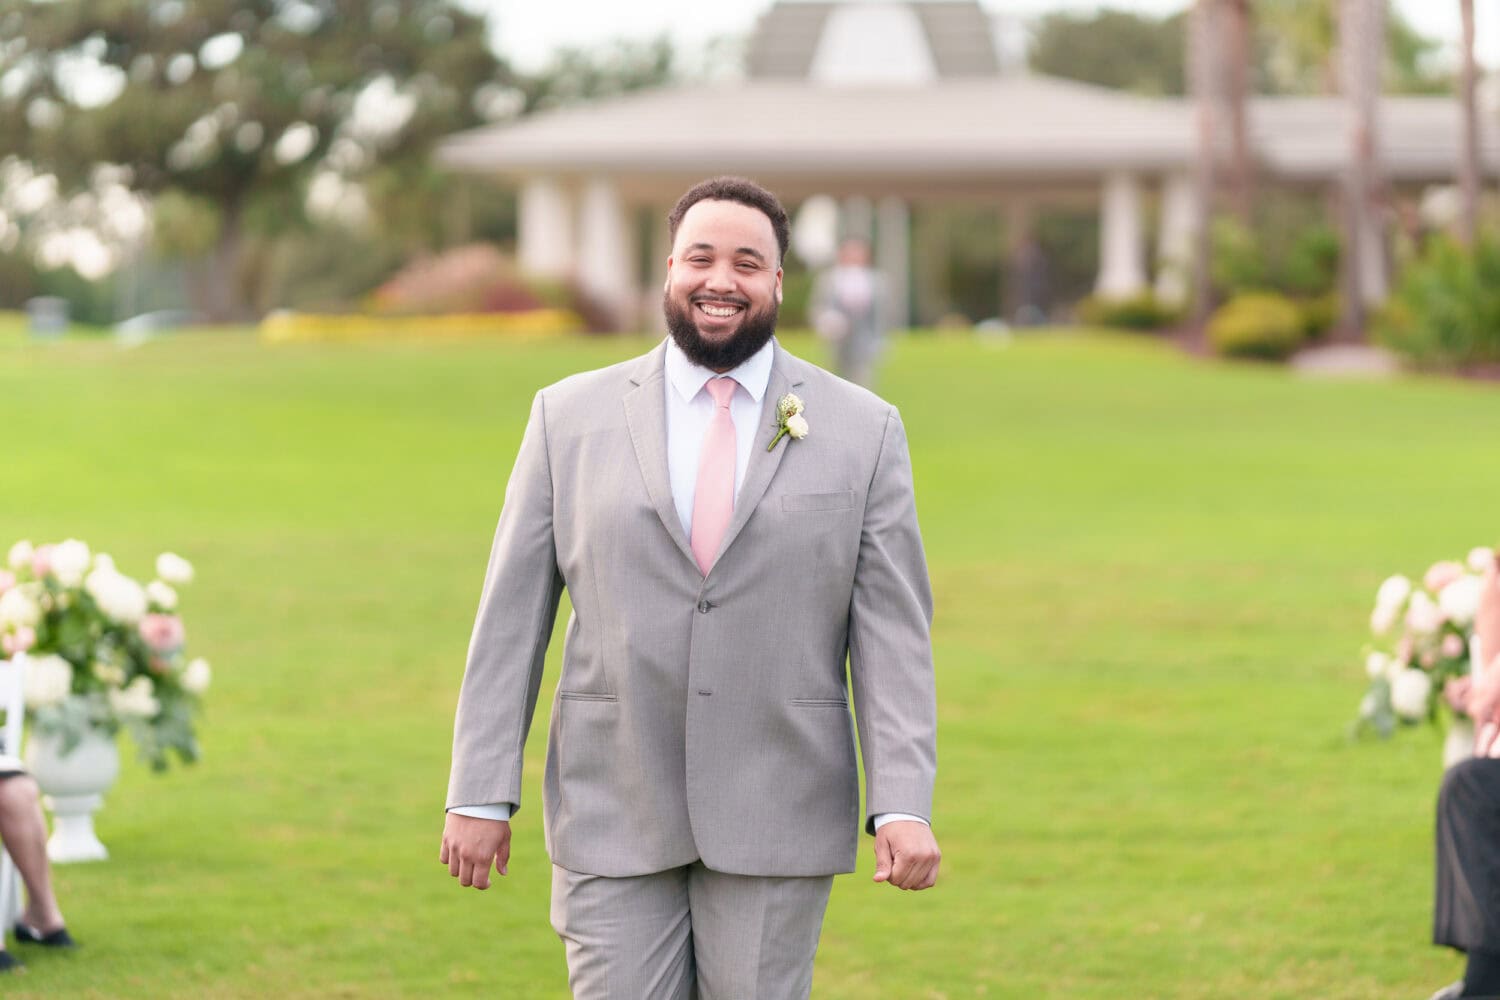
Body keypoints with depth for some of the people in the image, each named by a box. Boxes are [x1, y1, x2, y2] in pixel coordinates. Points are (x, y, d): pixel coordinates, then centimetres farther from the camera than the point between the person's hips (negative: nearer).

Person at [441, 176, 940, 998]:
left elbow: (892, 631, -1)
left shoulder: (862, 430, 3)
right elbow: (512, 615, 4)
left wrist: (903, 805, -11)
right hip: (614, 817, 0)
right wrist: (482, 794, -2)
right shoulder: (570, 416, 5)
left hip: (776, 819, 0)